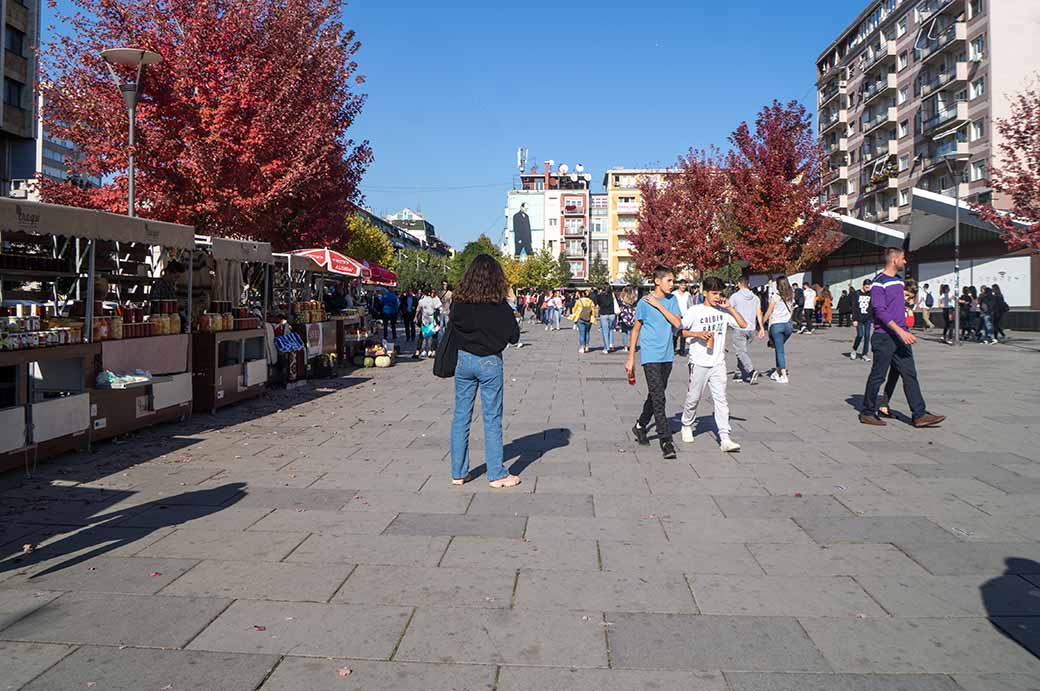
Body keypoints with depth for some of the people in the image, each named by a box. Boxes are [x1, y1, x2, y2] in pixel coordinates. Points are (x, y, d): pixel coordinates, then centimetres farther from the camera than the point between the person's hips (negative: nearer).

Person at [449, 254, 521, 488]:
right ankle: (496, 474, 12)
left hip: (464, 360, 4)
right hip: (489, 362, -3)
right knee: (492, 419, 5)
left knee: (461, 416, 11)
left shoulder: (458, 302, -4)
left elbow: (453, 329, 7)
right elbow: (514, 336, -7)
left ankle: (458, 473, 18)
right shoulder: (499, 306, -14)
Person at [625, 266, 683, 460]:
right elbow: (636, 330, 2)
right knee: (658, 398, -11)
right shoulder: (644, 302, -5)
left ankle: (640, 426, 36)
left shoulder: (672, 300, 7)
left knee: (655, 396, 16)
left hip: (667, 356, 5)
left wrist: (659, 306, -11)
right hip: (650, 356, -5)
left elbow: (677, 323, -6)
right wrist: (631, 358, 2)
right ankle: (666, 441, -11)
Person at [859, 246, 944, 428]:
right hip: (884, 337, -8)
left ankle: (920, 415, 4)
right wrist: (900, 331, -26)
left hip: (901, 336, 8)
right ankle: (867, 413, 12)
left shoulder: (899, 280, 16)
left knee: (910, 374, 3)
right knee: (877, 377, 0)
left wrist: (905, 331, 22)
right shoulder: (879, 283, -12)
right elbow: (880, 311, -19)